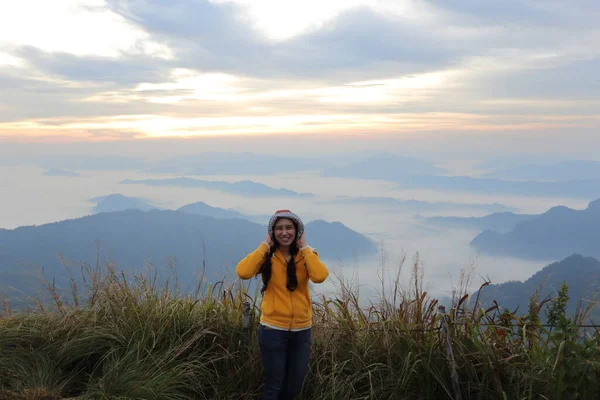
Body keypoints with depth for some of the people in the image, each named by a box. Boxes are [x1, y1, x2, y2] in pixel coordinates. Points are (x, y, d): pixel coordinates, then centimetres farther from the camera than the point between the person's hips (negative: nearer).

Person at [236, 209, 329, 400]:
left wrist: (305, 248, -13)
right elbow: (243, 272, -24)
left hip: (302, 330, 3)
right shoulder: (267, 256, -5)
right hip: (273, 330, -3)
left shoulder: (305, 256, 0)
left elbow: (320, 276, -21)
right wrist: (264, 246, -16)